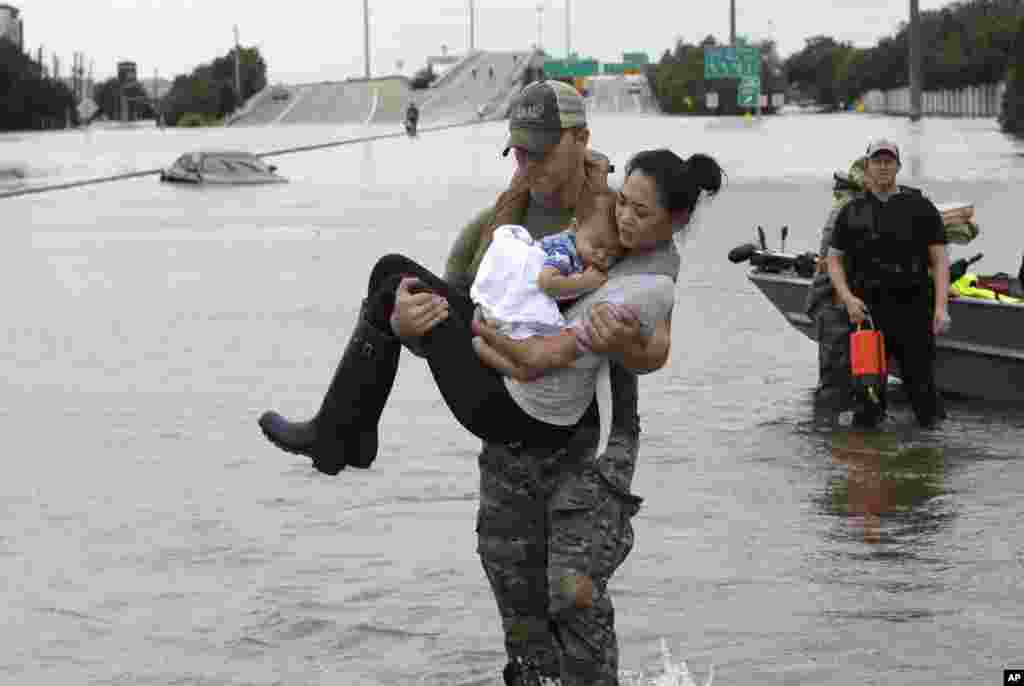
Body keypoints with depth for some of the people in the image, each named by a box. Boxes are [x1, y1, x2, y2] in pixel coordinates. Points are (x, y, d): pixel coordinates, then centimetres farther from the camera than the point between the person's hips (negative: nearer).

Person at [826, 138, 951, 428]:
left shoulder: (921, 208, 4)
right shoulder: (851, 212, 9)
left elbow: (940, 260, 1)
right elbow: (834, 260, 11)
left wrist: (941, 307, -11)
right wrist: (848, 299, -6)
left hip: (913, 309, -1)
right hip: (867, 310, 1)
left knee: (926, 412, -1)